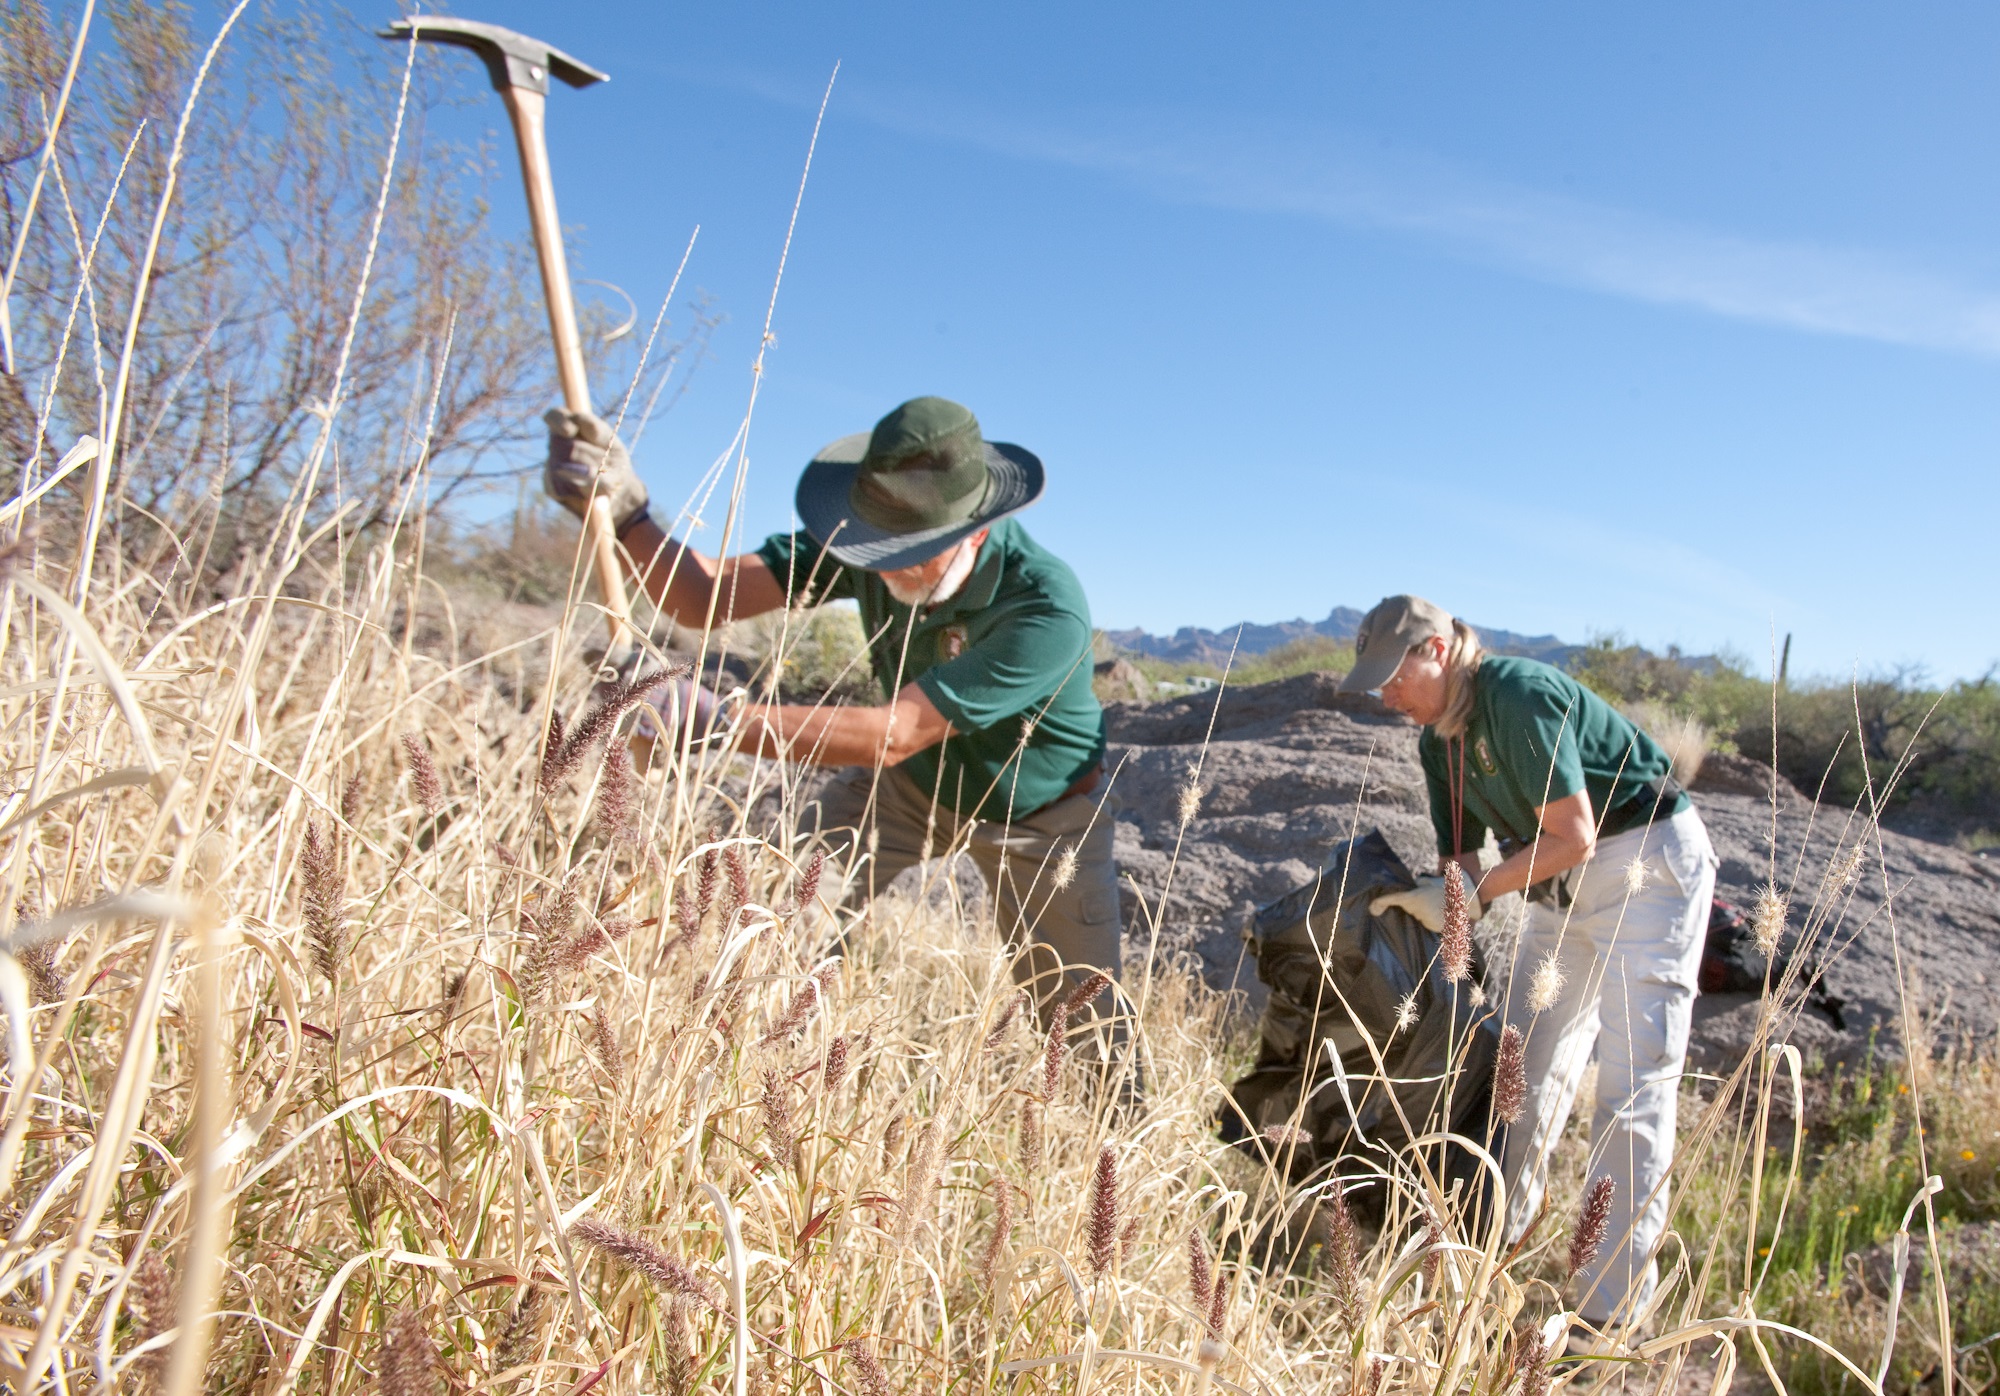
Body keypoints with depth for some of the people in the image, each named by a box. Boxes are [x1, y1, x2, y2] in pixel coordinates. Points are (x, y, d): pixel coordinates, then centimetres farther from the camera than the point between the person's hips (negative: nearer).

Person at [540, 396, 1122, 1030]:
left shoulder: (1047, 609, -39)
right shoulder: (866, 532, -22)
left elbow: (893, 734, -41)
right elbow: (707, 595, -26)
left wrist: (718, 722, -47)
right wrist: (625, 514, -45)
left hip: (1039, 813, -3)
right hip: (909, 781, 4)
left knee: (1084, 1028, 5)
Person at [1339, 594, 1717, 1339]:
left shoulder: (1520, 695, -24)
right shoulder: (1438, 738, 4)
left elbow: (1573, 835, -25)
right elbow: (1462, 858, 7)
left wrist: (1476, 893, -22)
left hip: (1647, 863, -9)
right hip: (1564, 884, 9)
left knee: (1632, 1080, -8)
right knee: (1526, 1059, 10)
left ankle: (1610, 1311, -3)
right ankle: (1493, 1240, 24)